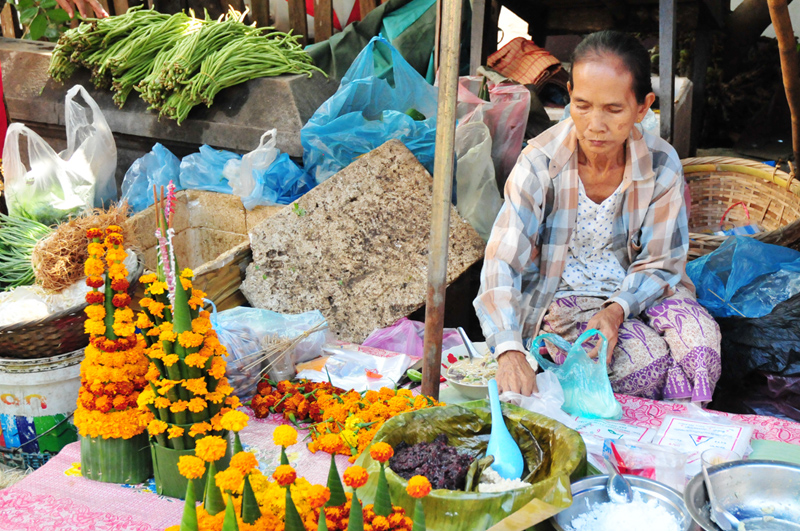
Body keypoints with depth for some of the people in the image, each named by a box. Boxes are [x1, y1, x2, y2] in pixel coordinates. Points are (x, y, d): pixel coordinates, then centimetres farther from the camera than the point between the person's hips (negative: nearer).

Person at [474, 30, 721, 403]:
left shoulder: (661, 165, -12)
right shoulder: (540, 164, -20)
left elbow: (659, 265, -2)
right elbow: (501, 263, -28)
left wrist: (617, 309, -24)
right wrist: (510, 351, -45)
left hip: (637, 291, 3)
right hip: (561, 298, -3)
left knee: (699, 336, -27)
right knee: (648, 361, -28)